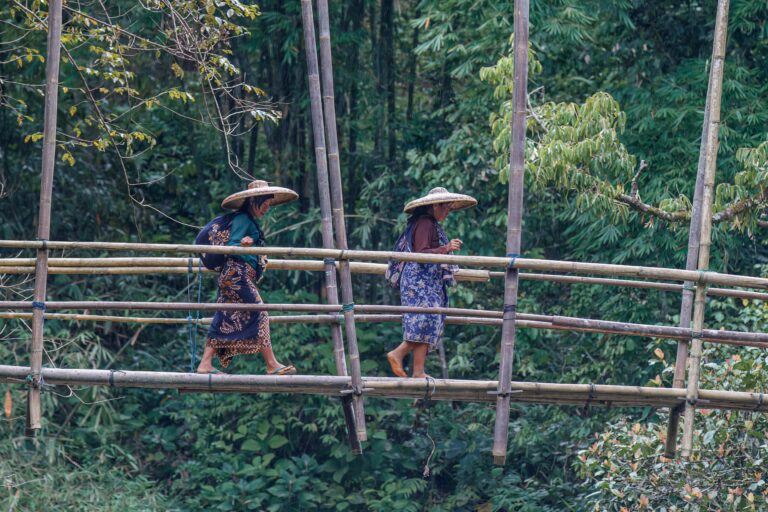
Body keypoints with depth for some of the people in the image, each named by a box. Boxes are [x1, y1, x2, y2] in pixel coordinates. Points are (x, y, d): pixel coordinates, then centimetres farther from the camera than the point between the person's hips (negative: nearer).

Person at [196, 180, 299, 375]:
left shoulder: (251, 221, 19)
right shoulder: (242, 219, -9)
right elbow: (231, 246, -18)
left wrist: (260, 258, 36)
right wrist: (242, 245, -37)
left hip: (232, 277, 10)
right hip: (237, 274, -10)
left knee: (225, 321, 6)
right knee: (260, 315, -10)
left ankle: (205, 364, 2)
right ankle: (272, 365, -11)